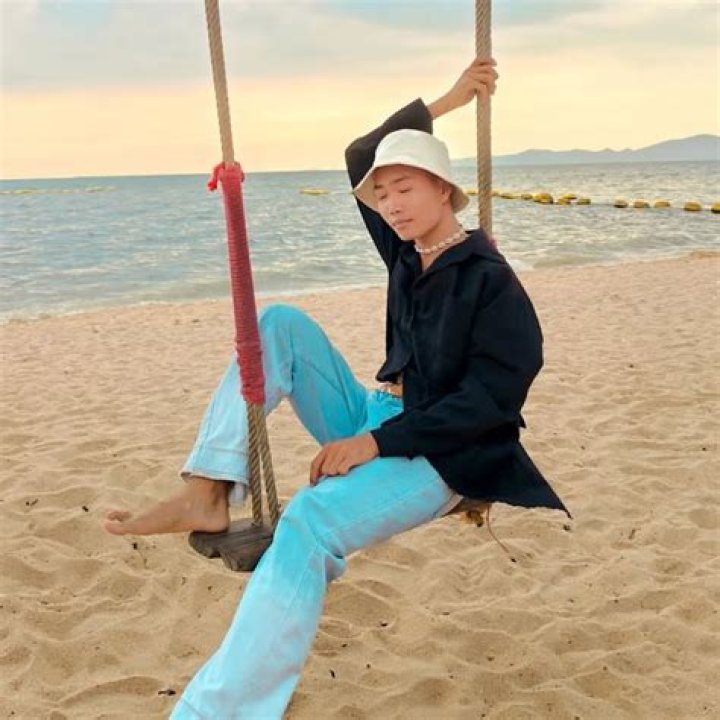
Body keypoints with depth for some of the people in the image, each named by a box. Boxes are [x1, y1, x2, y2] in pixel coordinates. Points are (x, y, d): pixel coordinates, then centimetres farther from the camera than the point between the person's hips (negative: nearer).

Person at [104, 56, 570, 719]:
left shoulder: (490, 279, -12)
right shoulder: (408, 254, 9)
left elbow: (489, 399, -20)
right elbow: (359, 159, 19)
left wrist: (377, 442, -23)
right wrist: (444, 103, 14)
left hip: (437, 457, -8)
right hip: (375, 424, 8)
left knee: (309, 520, -37)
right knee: (282, 323, -2)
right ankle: (209, 493, -14)